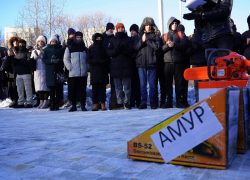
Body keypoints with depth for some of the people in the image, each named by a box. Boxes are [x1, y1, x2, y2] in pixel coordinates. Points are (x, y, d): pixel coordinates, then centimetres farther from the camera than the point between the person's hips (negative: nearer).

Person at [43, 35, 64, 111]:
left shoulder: (60, 49, 10)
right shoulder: (47, 49, 13)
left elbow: (63, 59, 4)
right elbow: (44, 60, 5)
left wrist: (58, 61, -16)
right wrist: (51, 61, -13)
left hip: (58, 70, -1)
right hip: (50, 71, 1)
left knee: (58, 88, -2)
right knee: (51, 88, 1)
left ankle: (57, 104, 5)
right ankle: (52, 104, 8)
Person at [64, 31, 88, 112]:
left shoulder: (85, 49, 16)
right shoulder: (69, 48, 10)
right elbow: (65, 59, 8)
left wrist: (87, 67, 3)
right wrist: (70, 67, -5)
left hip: (83, 73, 2)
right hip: (73, 73, -1)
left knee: (83, 90, 2)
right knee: (73, 90, -1)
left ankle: (83, 105, 8)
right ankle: (73, 105, 7)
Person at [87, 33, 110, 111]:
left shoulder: (104, 49, 12)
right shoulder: (91, 49, 10)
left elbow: (108, 60, 8)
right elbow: (88, 60, 2)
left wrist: (102, 61, -11)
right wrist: (97, 61, -13)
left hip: (103, 72, 1)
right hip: (94, 72, -1)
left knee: (103, 89, 1)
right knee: (95, 89, -1)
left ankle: (103, 104, 4)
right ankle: (95, 105, 3)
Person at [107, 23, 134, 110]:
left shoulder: (129, 39, 10)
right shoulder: (113, 40, 14)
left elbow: (132, 51, 0)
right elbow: (109, 52, 5)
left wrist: (124, 49, -17)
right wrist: (116, 50, -12)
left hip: (126, 66, -1)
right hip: (116, 66, 2)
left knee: (127, 86, -1)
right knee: (118, 87, 3)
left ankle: (127, 103, 4)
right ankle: (119, 103, 9)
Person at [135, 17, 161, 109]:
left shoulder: (156, 35, 9)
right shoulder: (140, 35, 15)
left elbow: (157, 46, -6)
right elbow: (136, 48, 6)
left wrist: (147, 40, -8)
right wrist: (142, 41, -9)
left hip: (152, 62, -2)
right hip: (141, 62, 2)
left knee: (152, 84, 1)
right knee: (142, 84, 3)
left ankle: (153, 102, 9)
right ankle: (143, 102, 9)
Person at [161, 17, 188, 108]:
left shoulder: (181, 34, 16)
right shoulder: (164, 36, 19)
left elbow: (184, 46, -1)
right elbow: (161, 48, 6)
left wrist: (174, 44, -15)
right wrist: (167, 45, -13)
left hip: (179, 61, -1)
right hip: (168, 62, 1)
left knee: (179, 81, -3)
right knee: (168, 82, -2)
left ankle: (179, 101, 0)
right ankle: (169, 101, 3)